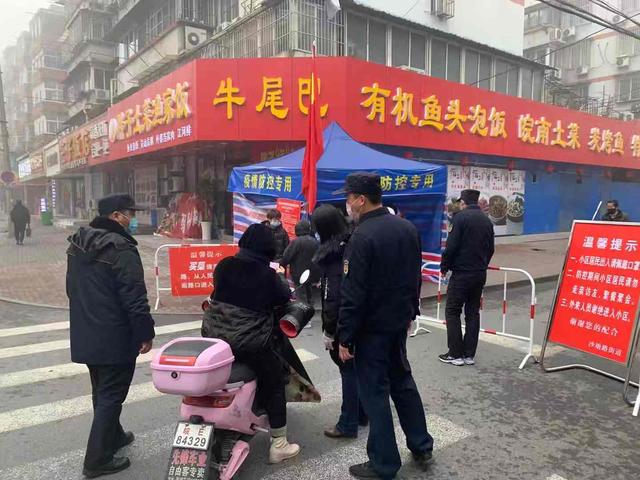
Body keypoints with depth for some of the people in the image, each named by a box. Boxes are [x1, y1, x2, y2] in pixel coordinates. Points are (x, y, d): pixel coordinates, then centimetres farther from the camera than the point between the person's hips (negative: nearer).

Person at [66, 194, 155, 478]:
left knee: (101, 392, 22)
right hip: (114, 338, -9)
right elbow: (135, 298, -22)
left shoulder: (77, 244, 7)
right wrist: (146, 333, -13)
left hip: (84, 335, 9)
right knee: (111, 396, 3)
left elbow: (73, 288, 17)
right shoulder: (121, 248, -21)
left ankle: (113, 437, 40)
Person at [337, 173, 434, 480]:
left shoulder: (362, 237, -21)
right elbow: (415, 277, 12)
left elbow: (352, 293, -21)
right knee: (403, 382, 22)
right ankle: (421, 447, 34)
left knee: (375, 392, 5)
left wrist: (345, 337, -14)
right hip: (399, 321, 8)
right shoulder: (408, 229, 4)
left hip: (372, 327, -8)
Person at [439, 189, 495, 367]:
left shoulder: (460, 217, -11)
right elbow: (490, 249, 14)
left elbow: (451, 246, -16)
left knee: (452, 312, 3)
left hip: (461, 273, -7)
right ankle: (469, 354, 15)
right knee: (473, 312, 12)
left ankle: (456, 354, 4)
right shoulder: (487, 220, 10)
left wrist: (444, 267, -3)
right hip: (480, 274, 7)